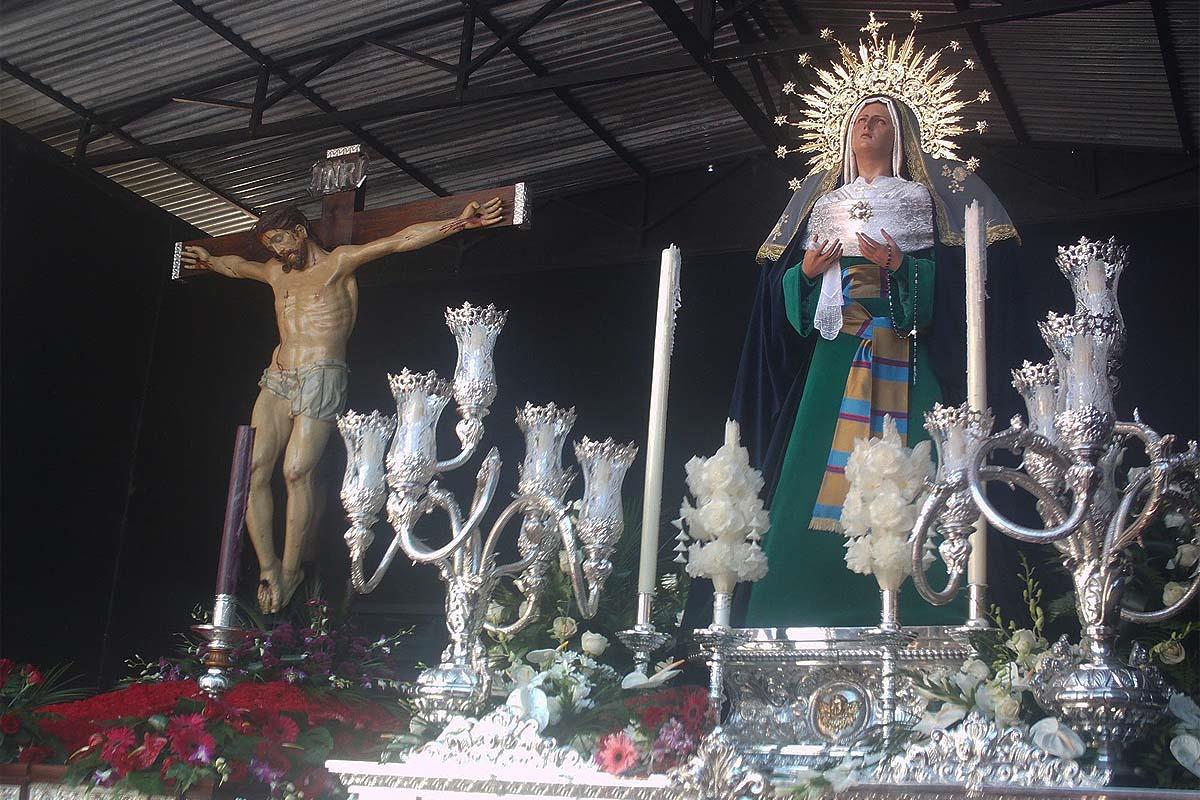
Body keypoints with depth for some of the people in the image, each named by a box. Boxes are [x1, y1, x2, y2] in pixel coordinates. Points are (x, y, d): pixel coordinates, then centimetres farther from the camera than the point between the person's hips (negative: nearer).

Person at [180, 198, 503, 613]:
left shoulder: (338, 263, 3)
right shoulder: (275, 272, 22)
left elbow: (401, 240, -6)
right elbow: (236, 265, 46)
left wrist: (459, 222, -13)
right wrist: (208, 261, 61)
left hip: (321, 380, -6)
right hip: (277, 380, 6)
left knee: (297, 473, -14)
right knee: (253, 470, -8)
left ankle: (289, 571, -4)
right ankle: (267, 566, -2)